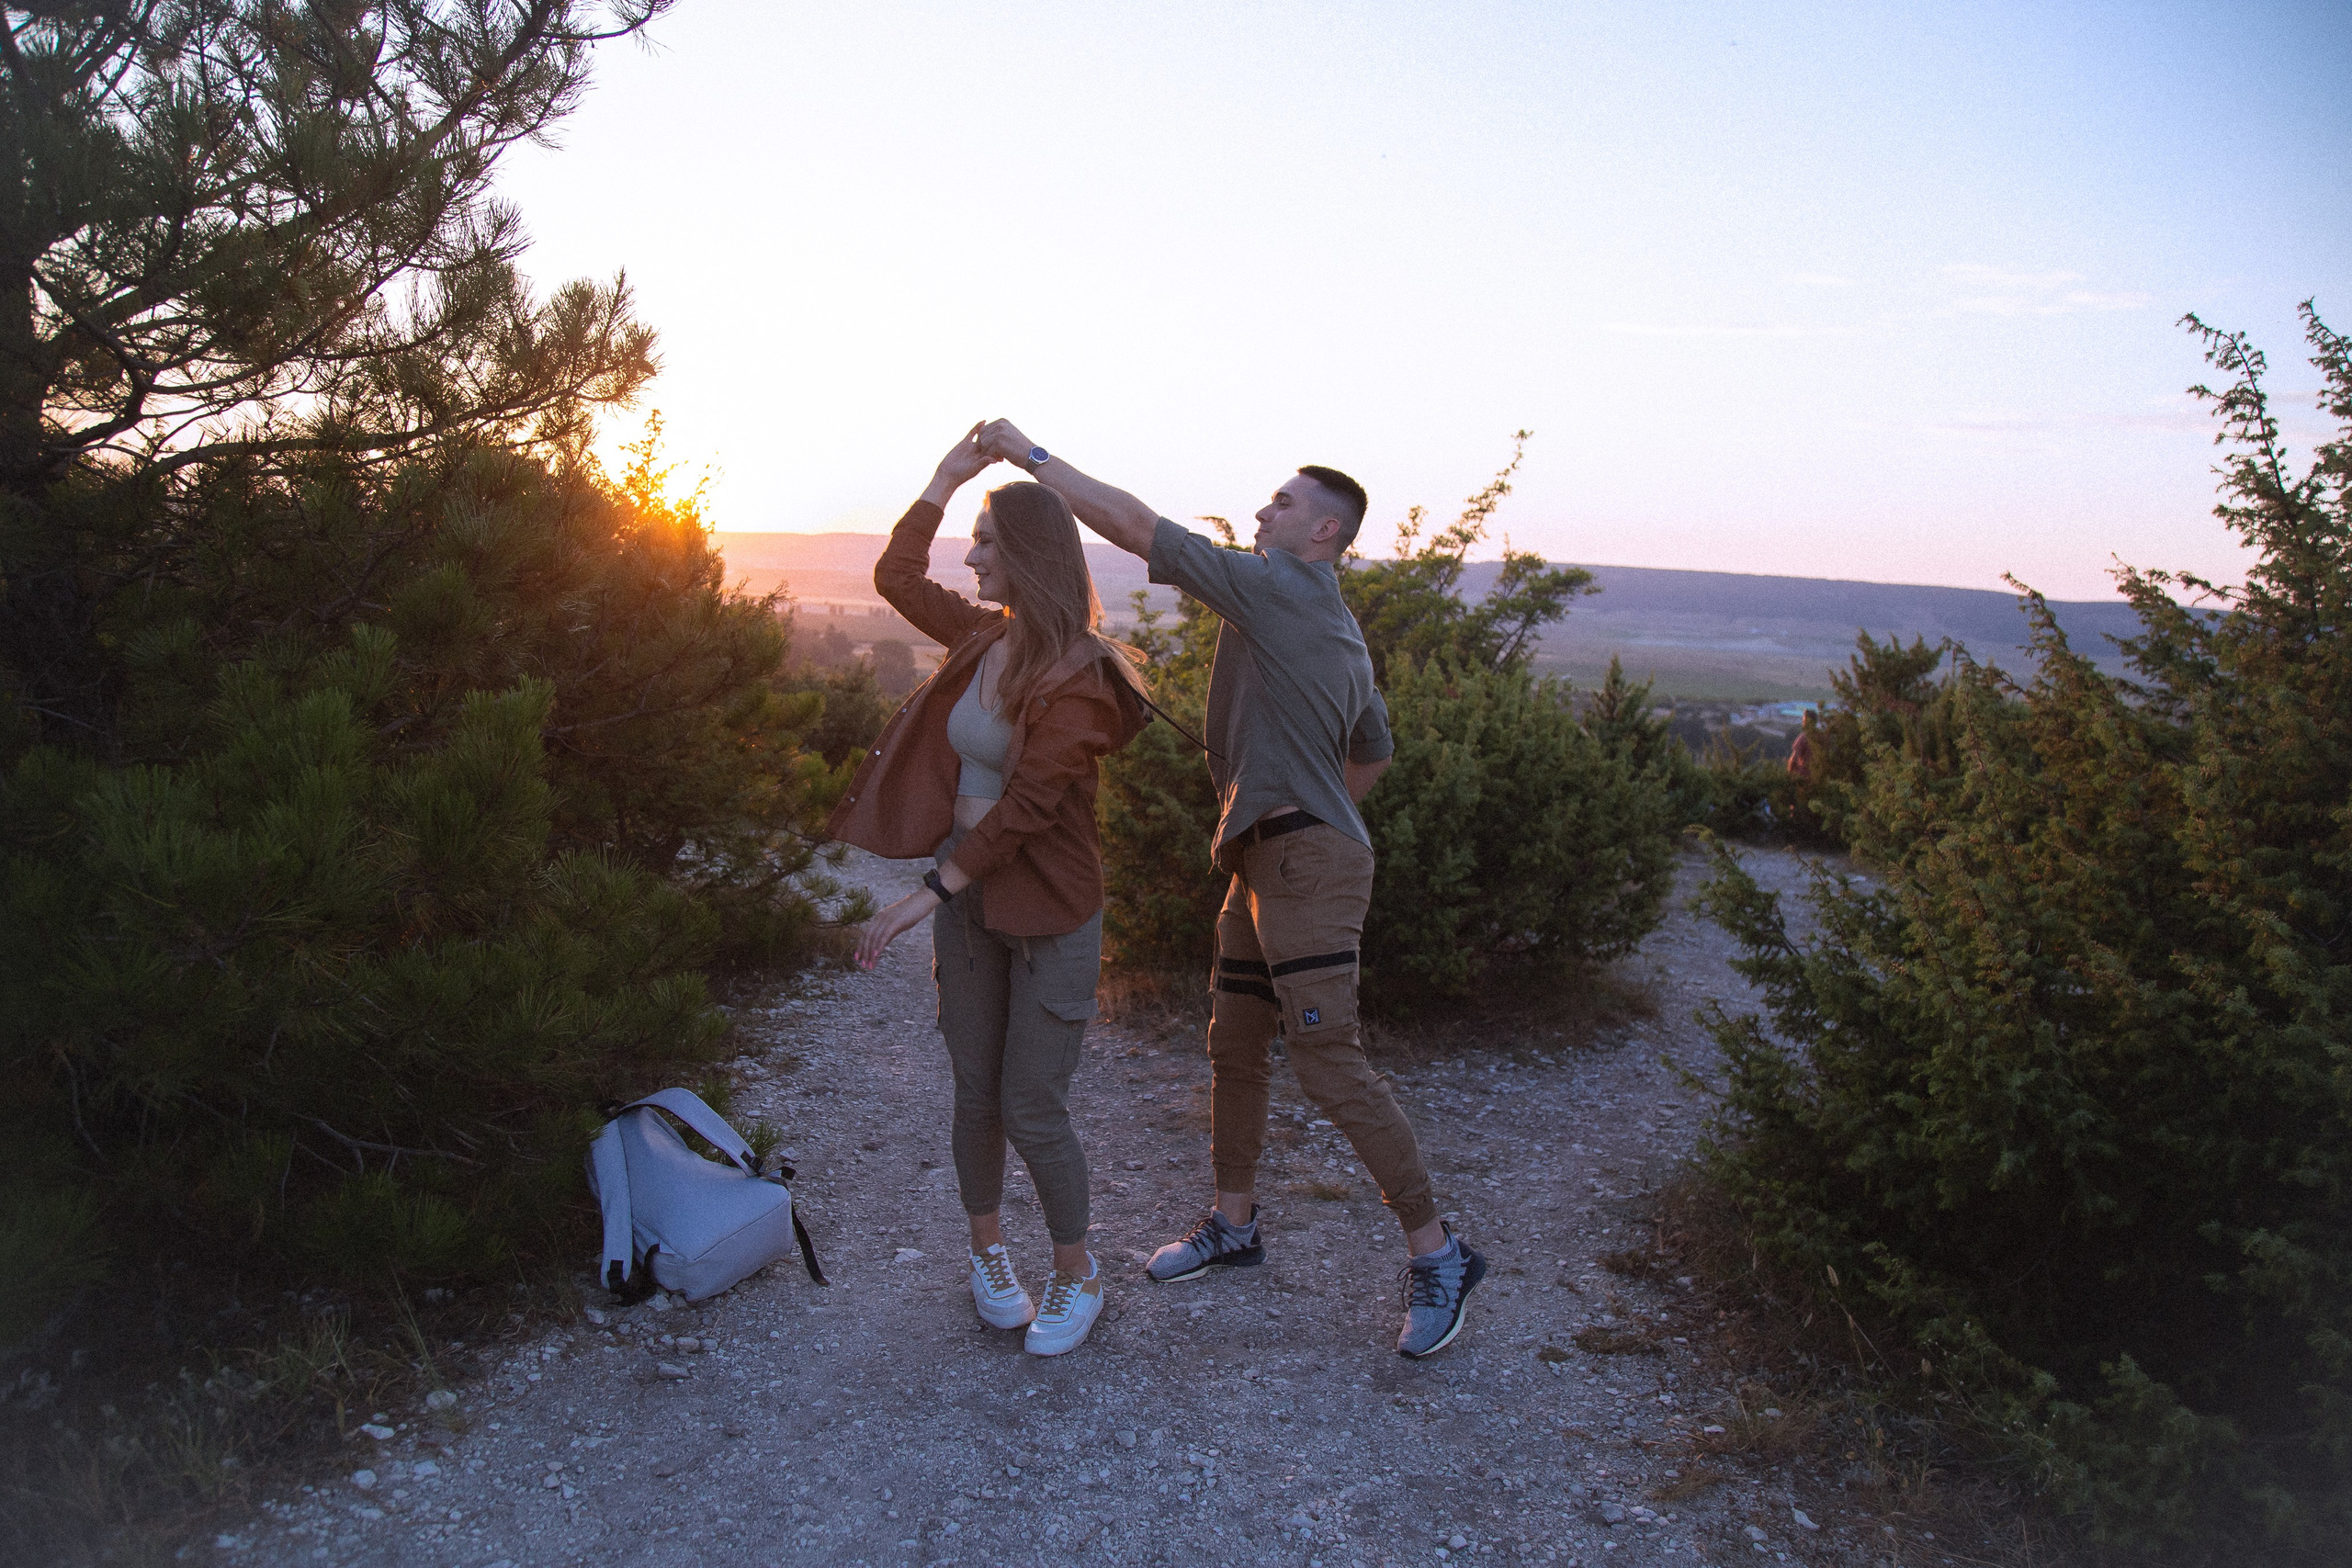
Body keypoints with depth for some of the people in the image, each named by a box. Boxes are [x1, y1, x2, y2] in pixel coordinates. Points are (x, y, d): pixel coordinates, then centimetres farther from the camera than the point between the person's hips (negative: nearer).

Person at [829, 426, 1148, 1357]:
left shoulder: (1081, 676, -18)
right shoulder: (984, 637, 4)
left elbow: (1028, 803, -23)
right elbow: (897, 577, 20)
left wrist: (932, 890, -24)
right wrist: (944, 479, 15)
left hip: (1050, 913, -6)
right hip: (967, 899, 6)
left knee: (1032, 1114, 0)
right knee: (976, 1095, 14)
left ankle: (1077, 1276, 22)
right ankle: (987, 1250, 35)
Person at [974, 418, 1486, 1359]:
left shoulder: (1277, 587, -11)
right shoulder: (1341, 631, 18)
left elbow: (1134, 526, -12)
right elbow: (1373, 754, 27)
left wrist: (1031, 455, -5)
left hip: (1307, 865, -10)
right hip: (1264, 862, 10)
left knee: (1329, 1062, -8)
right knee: (1234, 1046, 15)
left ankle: (1436, 1254, 3)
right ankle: (1233, 1226, 29)